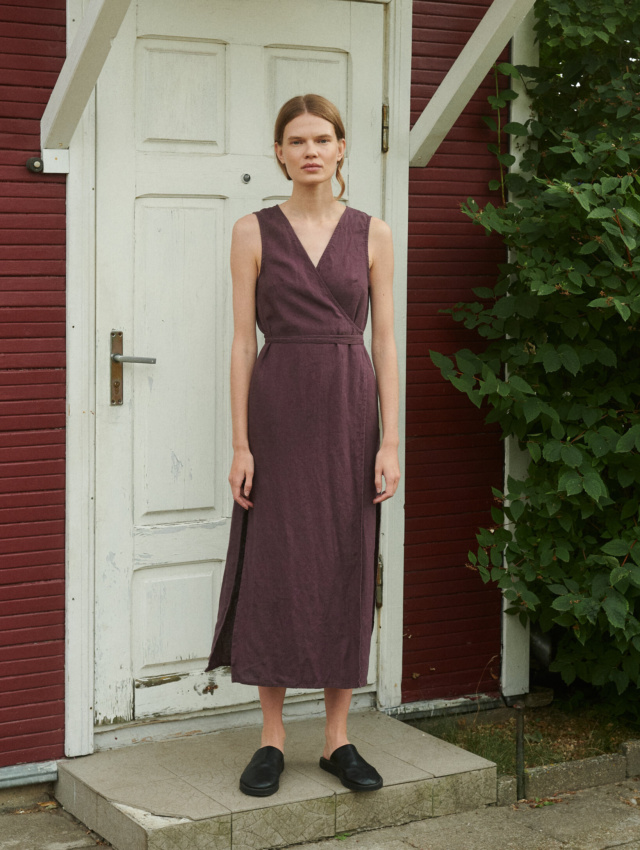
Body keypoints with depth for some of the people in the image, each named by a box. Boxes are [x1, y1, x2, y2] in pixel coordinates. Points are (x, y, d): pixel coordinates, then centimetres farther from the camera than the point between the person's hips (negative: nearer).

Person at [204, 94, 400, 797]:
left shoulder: (372, 234, 6)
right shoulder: (254, 232, 3)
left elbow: (385, 341, 5)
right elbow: (243, 340, 0)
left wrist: (390, 439, -2)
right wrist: (240, 442, -6)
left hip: (349, 409, 1)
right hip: (277, 405, -1)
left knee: (346, 569, 4)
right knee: (276, 568, 1)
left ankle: (337, 738, 16)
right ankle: (272, 739, 13)